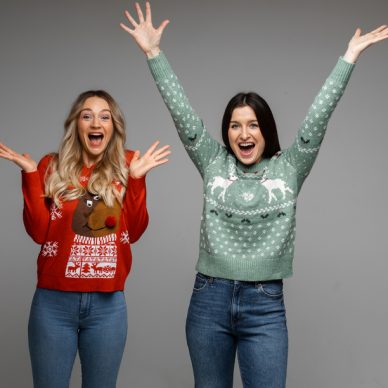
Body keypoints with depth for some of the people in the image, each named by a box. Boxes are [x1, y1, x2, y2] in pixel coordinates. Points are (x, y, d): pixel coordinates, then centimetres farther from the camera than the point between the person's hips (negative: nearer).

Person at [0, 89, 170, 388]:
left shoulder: (126, 165, 5)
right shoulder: (53, 166, 4)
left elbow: (134, 232, -3)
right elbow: (39, 232, -5)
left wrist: (136, 177, -10)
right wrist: (31, 175, -9)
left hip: (108, 304, 1)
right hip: (53, 301, 0)